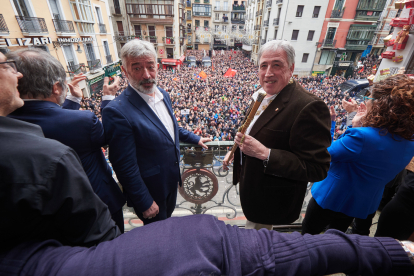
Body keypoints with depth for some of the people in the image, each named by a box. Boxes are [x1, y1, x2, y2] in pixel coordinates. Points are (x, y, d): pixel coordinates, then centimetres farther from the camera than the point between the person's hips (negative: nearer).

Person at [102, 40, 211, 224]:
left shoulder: (163, 94, -3)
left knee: (168, 218, 32)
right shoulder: (117, 112, -29)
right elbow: (125, 166, -24)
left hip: (172, 179, 7)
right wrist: (145, 203, -16)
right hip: (150, 190, -7)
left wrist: (196, 139, 18)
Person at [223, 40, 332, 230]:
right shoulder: (261, 97, 1)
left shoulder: (308, 107, -27)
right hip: (251, 187, 8)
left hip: (271, 199, -7)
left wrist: (265, 154, -34)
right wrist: (236, 150, 4)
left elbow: (316, 169, -27)